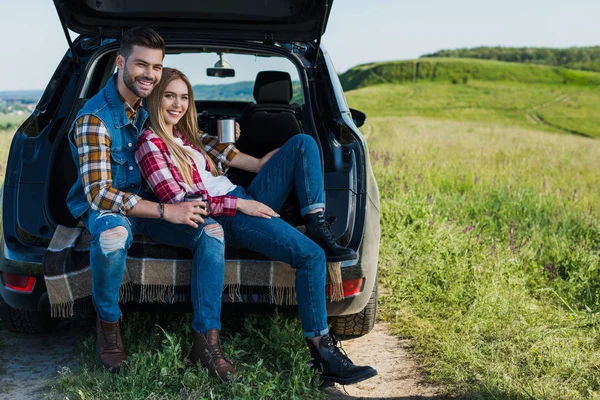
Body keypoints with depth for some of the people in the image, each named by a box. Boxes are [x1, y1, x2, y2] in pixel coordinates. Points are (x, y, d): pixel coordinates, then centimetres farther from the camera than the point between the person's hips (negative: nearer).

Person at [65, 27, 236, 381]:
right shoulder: (94, 118, -21)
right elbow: (99, 193, -26)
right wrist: (165, 211, -30)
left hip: (146, 200, 6)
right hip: (104, 206, -5)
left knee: (212, 231, -19)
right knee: (113, 235, -41)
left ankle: (207, 338, -15)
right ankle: (108, 321, -11)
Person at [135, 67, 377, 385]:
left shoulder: (185, 133, 20)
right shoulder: (150, 143, -6)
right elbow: (177, 201, -14)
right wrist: (241, 205, -16)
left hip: (245, 201, 9)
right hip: (224, 218, -9)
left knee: (303, 143, 2)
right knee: (311, 256, -26)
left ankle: (317, 226, -11)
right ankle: (322, 352, -21)